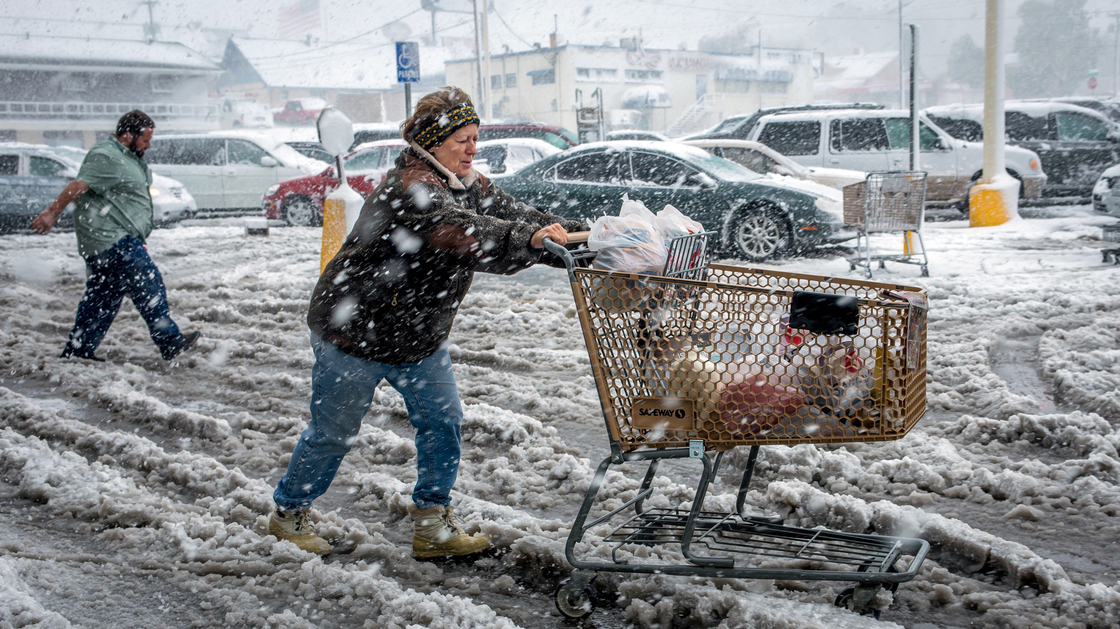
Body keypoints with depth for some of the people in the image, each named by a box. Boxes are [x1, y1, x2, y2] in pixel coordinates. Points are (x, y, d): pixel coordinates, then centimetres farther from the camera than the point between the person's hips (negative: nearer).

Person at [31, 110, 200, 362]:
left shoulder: (128, 158, 20)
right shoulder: (106, 158, -15)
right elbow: (78, 186, -21)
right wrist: (52, 213, -25)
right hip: (111, 239, -11)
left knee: (104, 294, 12)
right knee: (149, 285, -10)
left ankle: (78, 349, 16)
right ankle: (170, 342, -8)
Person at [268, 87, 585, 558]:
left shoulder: (469, 185, 3)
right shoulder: (410, 188, -27)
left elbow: (513, 214, -5)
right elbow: (457, 231, -44)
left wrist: (584, 237, -19)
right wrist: (530, 241, -58)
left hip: (421, 337, 8)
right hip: (355, 330, -8)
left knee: (442, 422, 3)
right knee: (333, 432, 6)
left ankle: (432, 526, 14)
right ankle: (288, 514, 27)